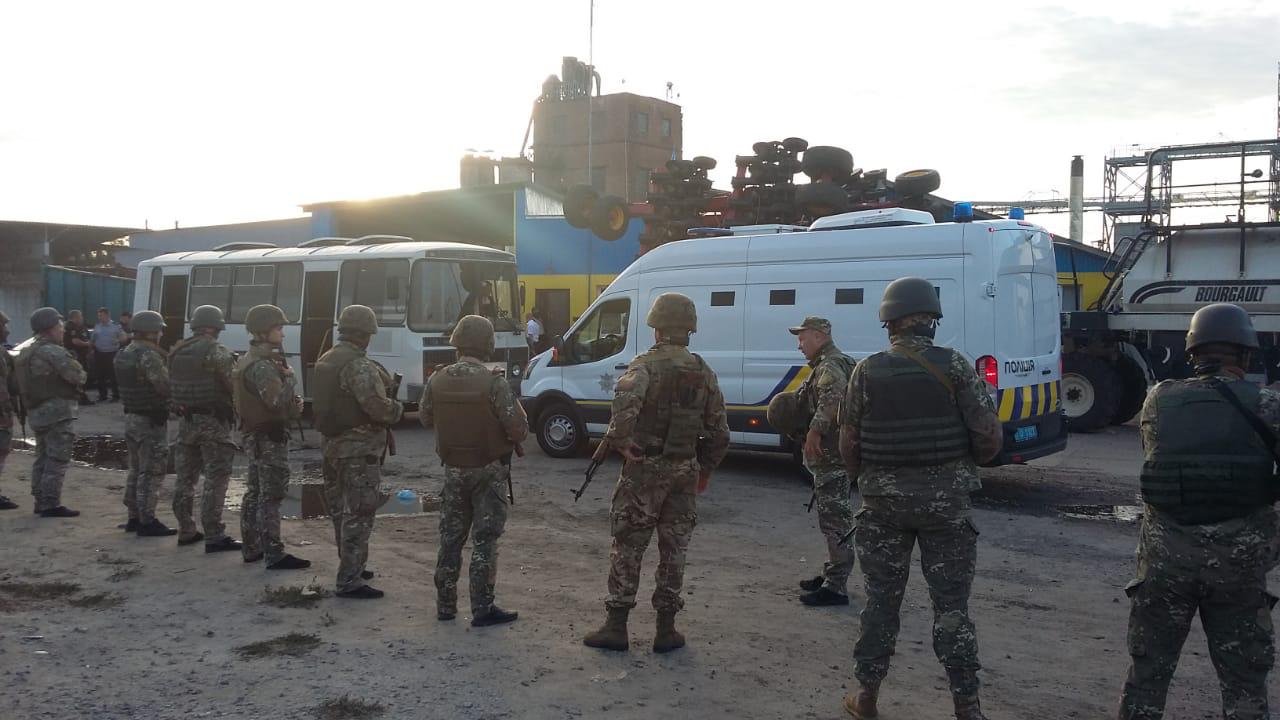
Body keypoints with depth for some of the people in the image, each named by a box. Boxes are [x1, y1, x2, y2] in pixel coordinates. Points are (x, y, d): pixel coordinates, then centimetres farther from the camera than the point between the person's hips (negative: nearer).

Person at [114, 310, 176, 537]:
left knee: (136, 469, 16)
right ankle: (147, 522, -1)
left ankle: (134, 517, 23)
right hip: (152, 420, -9)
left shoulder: (123, 354, 11)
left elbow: (139, 383, 7)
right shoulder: (148, 356, -18)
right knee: (151, 472, -4)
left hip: (131, 417, 9)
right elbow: (166, 386, -23)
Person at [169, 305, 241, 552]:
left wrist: (180, 409, 14)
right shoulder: (217, 351, -13)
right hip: (213, 421, -7)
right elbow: (233, 384, -15)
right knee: (215, 480, -5)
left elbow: (172, 386, 10)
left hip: (185, 420, 7)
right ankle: (214, 536, -6)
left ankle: (186, 531, 21)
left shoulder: (176, 352, 10)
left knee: (185, 478, 13)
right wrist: (235, 409, 0)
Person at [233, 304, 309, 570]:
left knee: (255, 492, 16)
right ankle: (274, 555, -5)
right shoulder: (263, 365, -20)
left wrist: (292, 403, 4)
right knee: (271, 495, -8)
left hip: (255, 434, 11)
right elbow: (277, 400, -30)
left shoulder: (252, 359, 14)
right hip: (269, 437, -11)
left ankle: (252, 548, 25)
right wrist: (289, 377, -14)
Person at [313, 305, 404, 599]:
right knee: (358, 514, -5)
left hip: (332, 444, 10)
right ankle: (349, 581, -3)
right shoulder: (359, 365, -19)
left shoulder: (325, 361, 11)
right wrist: (398, 409, -4)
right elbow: (378, 407, -25)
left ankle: (350, 567, 32)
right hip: (358, 448, -10)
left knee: (341, 510, 19)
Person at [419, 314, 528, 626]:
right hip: (489, 471, -4)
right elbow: (519, 429, -19)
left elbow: (425, 419, 10)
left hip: (453, 469, 4)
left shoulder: (437, 381, -5)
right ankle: (482, 609, 7)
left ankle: (445, 605, 23)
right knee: (485, 540, 4)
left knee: (450, 538, 15)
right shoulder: (494, 383, -20)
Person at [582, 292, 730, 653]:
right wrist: (705, 469, 19)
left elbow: (626, 400, -31)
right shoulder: (704, 373, 7)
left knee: (627, 549, 6)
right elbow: (719, 433, 8)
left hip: (644, 470, -3)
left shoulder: (646, 364, -8)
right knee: (673, 551, 11)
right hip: (685, 473, 4)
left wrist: (618, 441, -20)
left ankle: (616, 627, 11)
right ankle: (666, 630, 15)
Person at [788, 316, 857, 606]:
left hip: (832, 455, -11)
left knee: (835, 519, -8)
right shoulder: (827, 364, 21)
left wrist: (815, 430, -39)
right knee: (833, 518, 19)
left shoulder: (830, 365, -15)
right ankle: (831, 574, 30)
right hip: (831, 455, 11)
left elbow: (833, 395, -35)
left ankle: (836, 586, -4)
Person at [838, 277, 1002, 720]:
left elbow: (848, 443, 0)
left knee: (881, 602, 12)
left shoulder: (868, 371, -4)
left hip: (883, 502, 1)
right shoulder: (954, 366, -7)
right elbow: (989, 437, -10)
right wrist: (964, 465, 11)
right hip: (945, 501, -1)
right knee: (951, 607, 8)